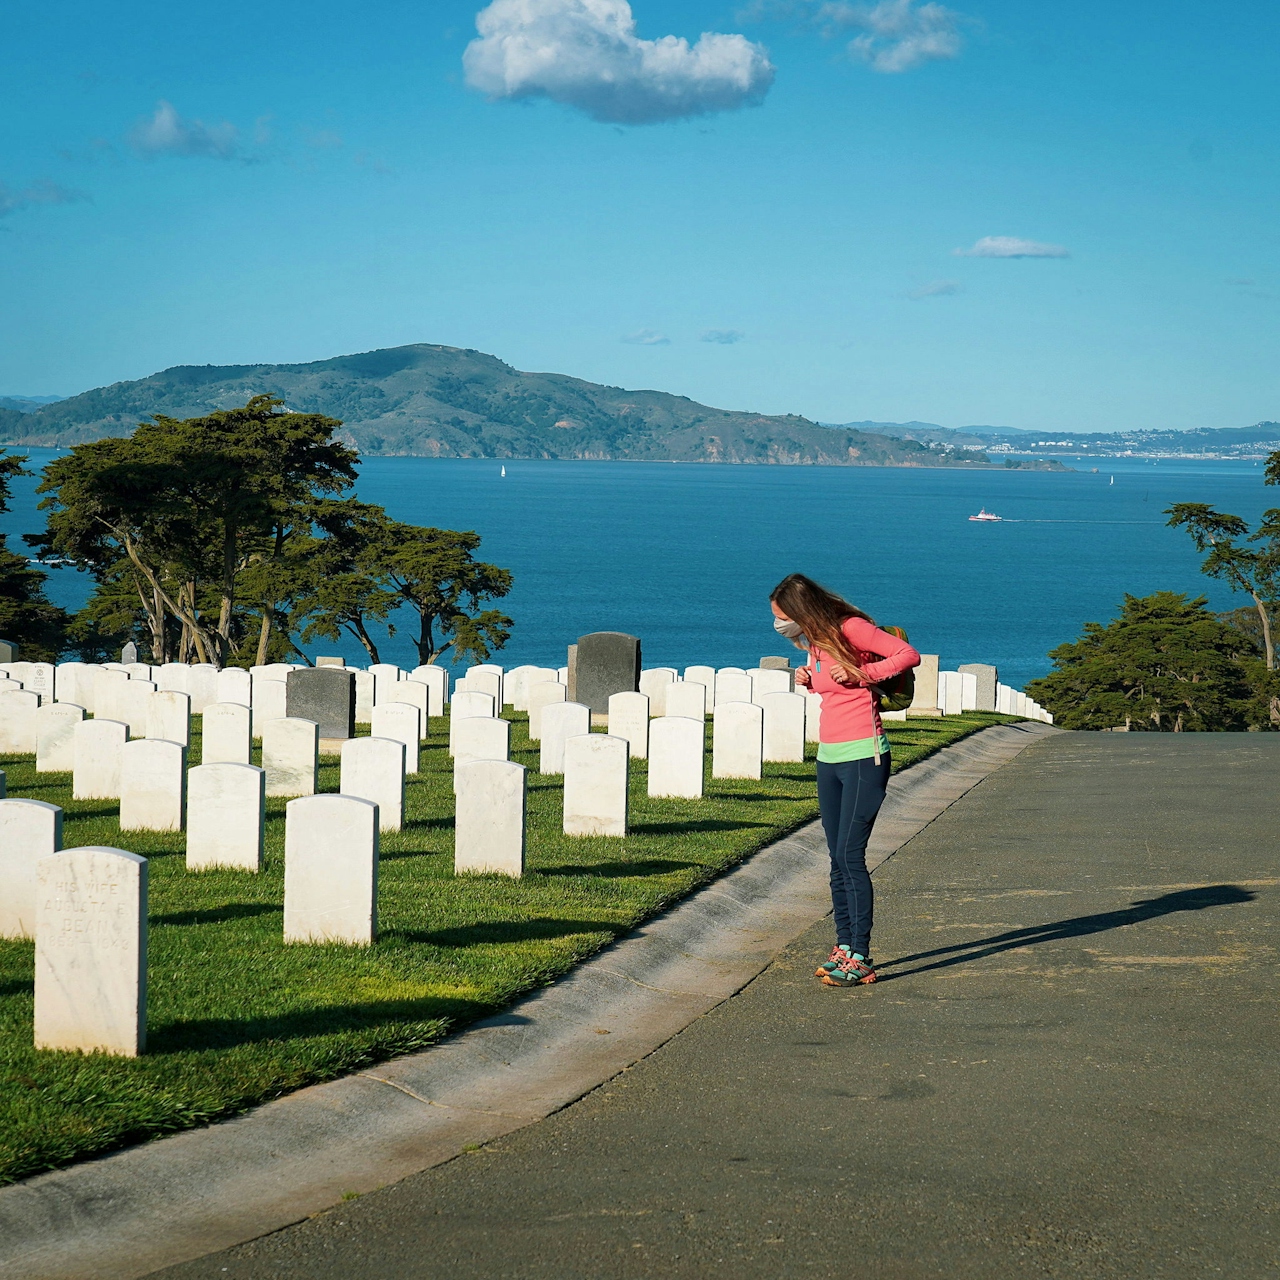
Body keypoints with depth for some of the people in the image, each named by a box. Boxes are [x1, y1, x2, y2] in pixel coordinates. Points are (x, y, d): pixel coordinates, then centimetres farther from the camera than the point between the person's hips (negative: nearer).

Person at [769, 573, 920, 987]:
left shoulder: (851, 629, -12)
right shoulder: (815, 640, 12)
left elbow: (909, 656, -14)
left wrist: (859, 674, -21)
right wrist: (810, 677, 5)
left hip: (863, 755, -9)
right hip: (828, 756, 9)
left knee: (850, 854, -11)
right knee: (838, 858, 8)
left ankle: (860, 958, -10)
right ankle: (844, 945, 14)